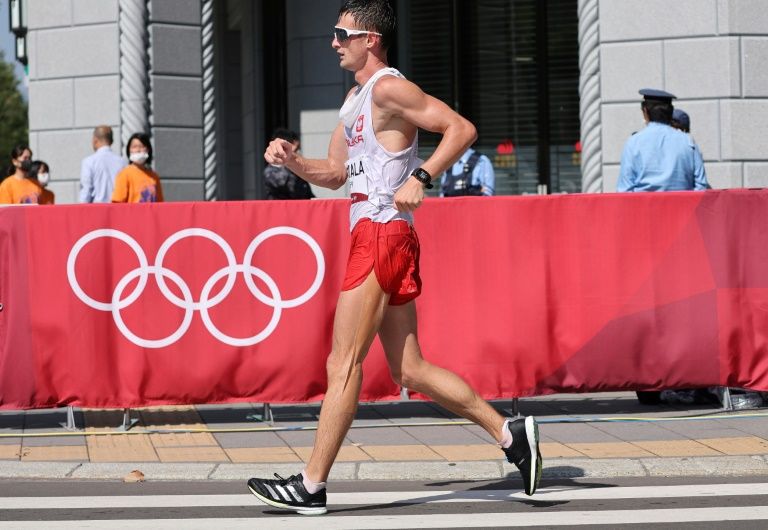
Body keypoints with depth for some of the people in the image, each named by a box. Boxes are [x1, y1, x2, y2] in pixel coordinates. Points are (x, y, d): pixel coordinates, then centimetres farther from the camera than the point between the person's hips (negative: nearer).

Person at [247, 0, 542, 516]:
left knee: (343, 364, -8)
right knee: (411, 370, 9)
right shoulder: (356, 98, 21)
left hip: (383, 235, -10)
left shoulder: (388, 88, -9)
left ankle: (311, 485, -5)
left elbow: (462, 128, -17)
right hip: (371, 236, 10)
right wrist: (292, 160, 10)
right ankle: (511, 434, 10)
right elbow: (334, 173, 27)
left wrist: (420, 177, -25)